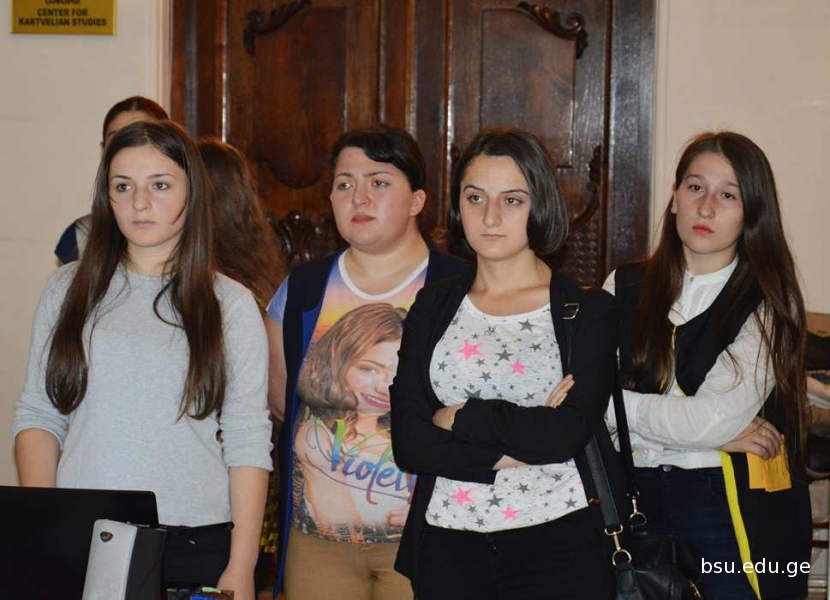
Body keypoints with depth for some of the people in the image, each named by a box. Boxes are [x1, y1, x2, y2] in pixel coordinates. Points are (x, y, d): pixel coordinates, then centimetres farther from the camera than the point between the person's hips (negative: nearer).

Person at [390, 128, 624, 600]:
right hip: (448, 545, 2)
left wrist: (461, 418, -7)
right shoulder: (433, 308, 7)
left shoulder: (589, 310, 0)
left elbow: (569, 432, -15)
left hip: (560, 543, -2)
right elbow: (409, 444, -4)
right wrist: (524, 440, -13)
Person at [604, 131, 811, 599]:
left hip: (735, 508, -2)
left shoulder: (767, 305, -3)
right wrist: (715, 434, -12)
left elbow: (713, 417, -17)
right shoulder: (624, 288, 6)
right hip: (638, 496, 3)